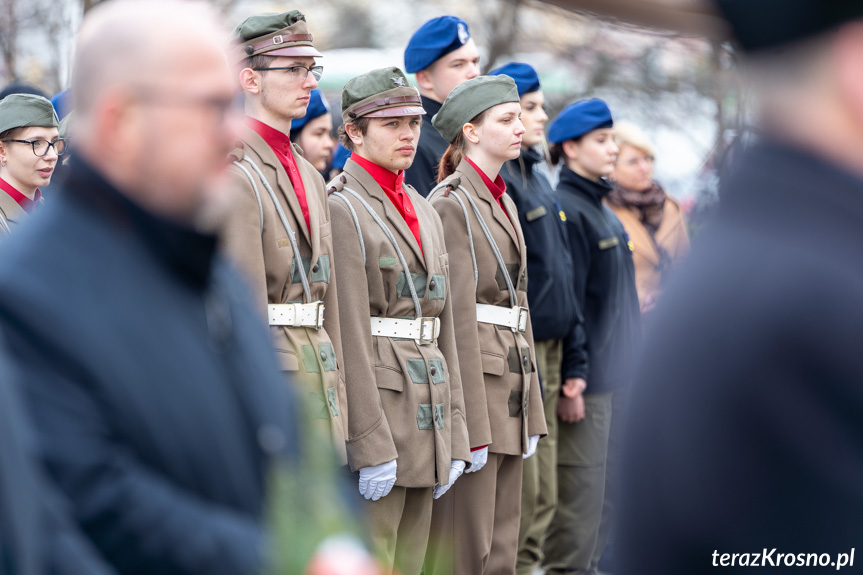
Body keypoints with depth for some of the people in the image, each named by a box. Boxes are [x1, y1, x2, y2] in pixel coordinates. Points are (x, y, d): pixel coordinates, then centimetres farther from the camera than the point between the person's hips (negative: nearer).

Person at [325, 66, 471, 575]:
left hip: (428, 409, 8)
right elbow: (349, 337, -15)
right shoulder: (343, 208, -9)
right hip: (375, 404, -8)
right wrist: (372, 446, -18)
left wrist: (455, 438, 12)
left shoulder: (425, 212, 16)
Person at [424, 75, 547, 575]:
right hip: (473, 378, -9)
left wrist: (531, 410, 16)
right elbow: (458, 318, -16)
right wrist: (472, 427, -19)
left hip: (512, 380, 9)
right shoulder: (451, 205, -11)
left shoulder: (503, 202, 17)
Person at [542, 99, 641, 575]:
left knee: (606, 483, 14)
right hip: (587, 378, -10)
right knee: (580, 487, -6)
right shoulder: (566, 211, -13)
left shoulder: (601, 209, 17)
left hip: (617, 375, 10)